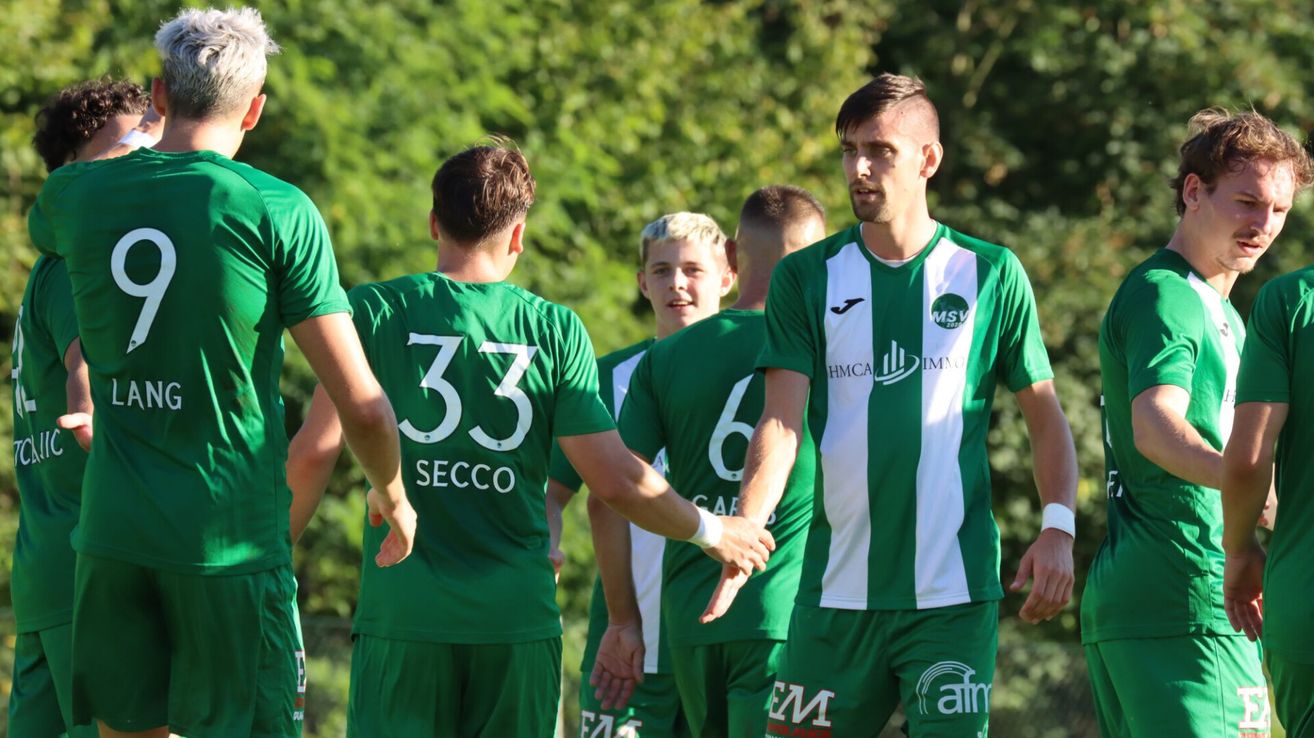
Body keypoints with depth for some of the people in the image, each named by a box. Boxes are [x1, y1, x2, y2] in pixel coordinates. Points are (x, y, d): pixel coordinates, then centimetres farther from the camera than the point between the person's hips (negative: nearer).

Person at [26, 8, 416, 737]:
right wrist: (393, 498, 10)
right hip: (231, 540, -4)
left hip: (112, 533, 4)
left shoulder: (77, 194, 2)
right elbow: (361, 403, -8)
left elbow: (42, 227, 32)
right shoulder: (278, 211, -9)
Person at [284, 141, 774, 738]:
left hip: (402, 616, -1)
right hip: (517, 617, 1)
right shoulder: (556, 329, 3)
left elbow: (315, 451, -5)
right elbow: (614, 478, 0)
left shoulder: (374, 310, 0)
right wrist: (711, 533, 16)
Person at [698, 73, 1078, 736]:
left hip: (954, 589, -2)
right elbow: (782, 421, -3)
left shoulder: (991, 274, 4)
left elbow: (1045, 415, 9)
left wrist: (1058, 529, -6)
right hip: (836, 590, 2)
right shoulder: (806, 278, 6)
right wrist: (743, 530, -20)